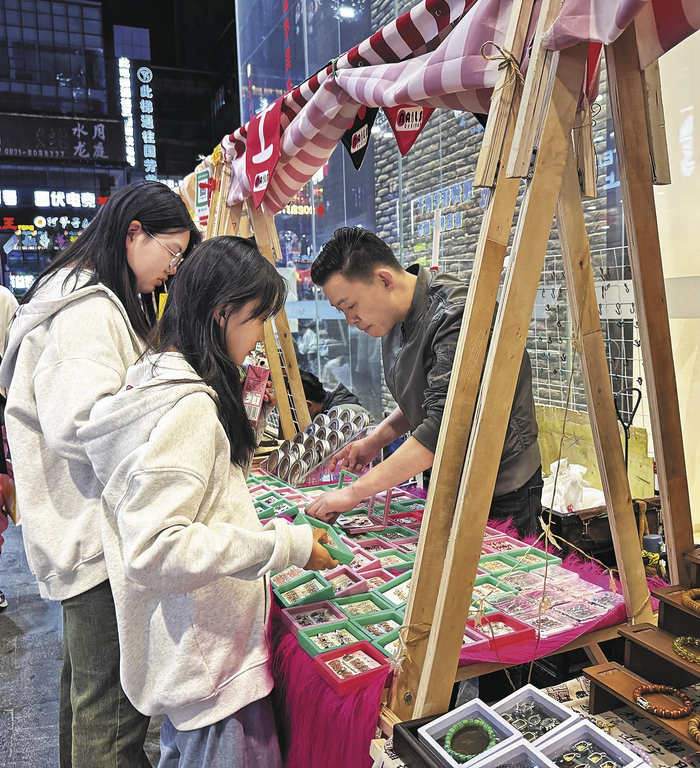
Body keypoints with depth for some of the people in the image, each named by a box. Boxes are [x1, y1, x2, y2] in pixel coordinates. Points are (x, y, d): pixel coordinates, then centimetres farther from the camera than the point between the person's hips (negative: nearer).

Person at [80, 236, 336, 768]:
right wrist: (287, 545, -28)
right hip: (210, 658, -10)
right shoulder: (188, 405, -27)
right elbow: (153, 548, -30)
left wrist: (251, 411, 10)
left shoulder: (161, 379, 5)